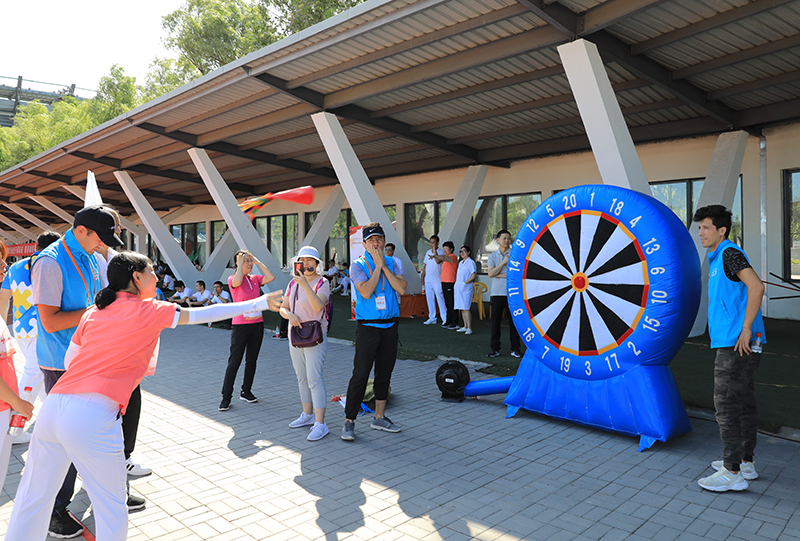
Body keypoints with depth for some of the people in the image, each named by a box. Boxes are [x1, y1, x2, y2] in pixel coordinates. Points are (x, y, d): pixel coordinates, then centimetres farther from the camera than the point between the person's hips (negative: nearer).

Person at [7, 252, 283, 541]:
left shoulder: (92, 313, 16)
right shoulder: (149, 310, 1)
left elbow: (69, 360, 21)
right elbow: (202, 315, 5)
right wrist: (257, 303, 13)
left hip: (53, 406, 7)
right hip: (94, 417, -7)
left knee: (33, 498, 21)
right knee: (112, 509, 9)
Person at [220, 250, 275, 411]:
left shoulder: (255, 279, 7)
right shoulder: (232, 279, -5)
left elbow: (271, 277, -8)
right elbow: (237, 281, -29)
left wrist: (258, 262, -3)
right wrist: (240, 263, -17)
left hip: (257, 324, 5)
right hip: (240, 325, -5)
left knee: (252, 360, 13)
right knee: (234, 361, -2)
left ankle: (246, 391, 27)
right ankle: (226, 397, 8)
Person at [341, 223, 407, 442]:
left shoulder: (393, 263, 8)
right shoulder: (358, 266, -3)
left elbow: (401, 288, -8)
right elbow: (366, 292, -19)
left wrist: (384, 266, -10)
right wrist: (377, 266, -13)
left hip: (390, 327, 4)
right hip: (368, 327, -4)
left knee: (384, 373, 12)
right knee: (360, 375, -5)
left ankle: (379, 417, 24)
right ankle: (349, 422, 5)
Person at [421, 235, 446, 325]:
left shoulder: (441, 252, -5)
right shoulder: (428, 252, 15)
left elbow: (438, 261, -23)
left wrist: (434, 249, -20)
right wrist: (423, 277, 16)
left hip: (437, 280, -6)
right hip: (428, 280, 7)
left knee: (440, 299, -7)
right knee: (429, 299, 9)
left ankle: (445, 319, -2)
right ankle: (432, 318, 16)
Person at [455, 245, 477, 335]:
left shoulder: (471, 262, -6)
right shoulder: (460, 263, 18)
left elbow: (474, 275, -12)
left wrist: (465, 282, -14)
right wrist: (457, 283, 13)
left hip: (466, 288, -8)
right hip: (459, 287, 8)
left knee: (466, 308, -11)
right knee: (462, 308, 8)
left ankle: (469, 328, -9)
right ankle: (465, 326, 15)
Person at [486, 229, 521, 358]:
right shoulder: (493, 256, 10)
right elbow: (491, 273, -2)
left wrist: (499, 275, -7)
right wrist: (504, 262, -7)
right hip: (497, 293, 1)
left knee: (513, 321, 2)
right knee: (495, 321, 2)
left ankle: (515, 349, 11)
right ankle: (495, 348, 9)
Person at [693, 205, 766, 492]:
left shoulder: (730, 254, -13)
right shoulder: (718, 258, 17)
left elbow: (756, 286, -27)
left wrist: (746, 329, -25)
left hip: (736, 344, -10)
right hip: (736, 343, 10)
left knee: (727, 404, -6)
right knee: (743, 402, 15)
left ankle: (733, 472, 0)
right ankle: (745, 462, 26)